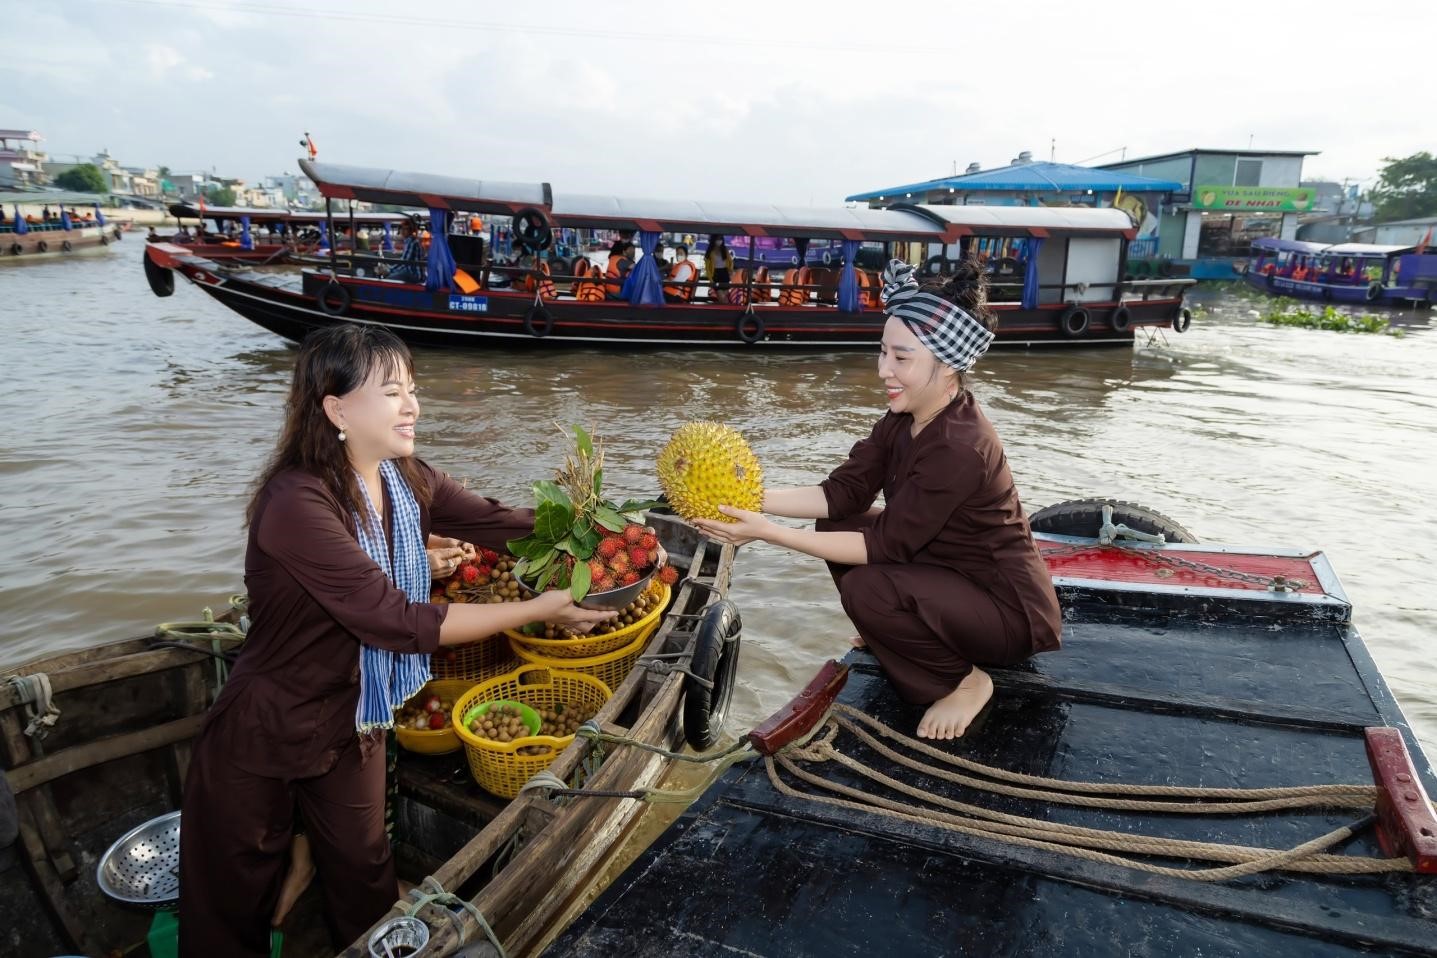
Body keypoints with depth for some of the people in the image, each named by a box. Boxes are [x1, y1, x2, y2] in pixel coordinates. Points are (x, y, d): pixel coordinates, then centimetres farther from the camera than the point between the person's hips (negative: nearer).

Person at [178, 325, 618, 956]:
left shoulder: (407, 480, -8)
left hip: (354, 724, 6)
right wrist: (538, 610, -28)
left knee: (365, 878, 21)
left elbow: (496, 522, -5)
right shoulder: (297, 502, -31)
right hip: (263, 737, -5)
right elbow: (399, 620, -32)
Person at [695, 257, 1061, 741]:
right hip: (953, 574, 8)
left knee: (867, 589, -28)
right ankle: (892, 634, 17)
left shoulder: (959, 447, -31)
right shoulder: (907, 417, -4)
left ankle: (964, 681, -2)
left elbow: (887, 543, -28)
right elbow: (841, 492, -7)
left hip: (1009, 609, -8)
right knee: (837, 525, -2)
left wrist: (767, 532, -31)